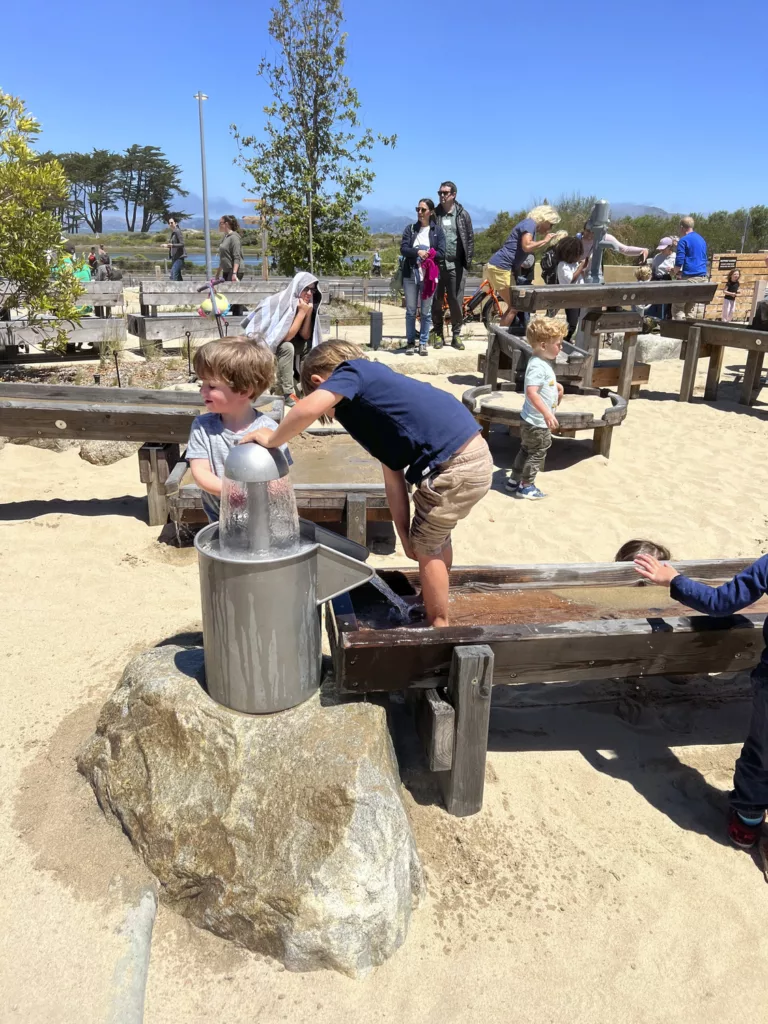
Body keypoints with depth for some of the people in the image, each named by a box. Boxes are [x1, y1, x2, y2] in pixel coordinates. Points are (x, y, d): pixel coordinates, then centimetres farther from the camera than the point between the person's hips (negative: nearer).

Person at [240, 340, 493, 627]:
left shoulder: (351, 371, -1)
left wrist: (271, 440, -7)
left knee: (426, 545, 11)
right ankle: (434, 602, 51)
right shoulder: (373, 410, 23)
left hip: (456, 466, -10)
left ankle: (439, 628, 28)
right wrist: (404, 534, 13)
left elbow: (310, 408, -23)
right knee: (436, 536, 30)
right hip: (472, 459, 10)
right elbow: (394, 477, 17)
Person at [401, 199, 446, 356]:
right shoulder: (410, 228, 6)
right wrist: (418, 252, -22)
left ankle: (423, 343, 14)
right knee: (410, 311, 5)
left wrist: (427, 254, -19)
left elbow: (442, 253, -4)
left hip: (428, 275, -1)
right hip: (410, 275, 1)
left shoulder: (437, 230, 3)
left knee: (426, 311, 5)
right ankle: (410, 342, 14)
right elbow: (403, 249, -5)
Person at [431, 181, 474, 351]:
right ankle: (438, 333, 16)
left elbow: (470, 238, 5)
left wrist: (468, 260, -2)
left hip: (456, 265, 0)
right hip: (437, 264, 1)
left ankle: (456, 334, 13)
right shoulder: (434, 214, 5)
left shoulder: (462, 215, 4)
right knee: (436, 301, 4)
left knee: (456, 302, 3)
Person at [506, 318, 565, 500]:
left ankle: (514, 481, 30)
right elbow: (531, 392, -35)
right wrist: (547, 413, -37)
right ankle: (526, 486, 13)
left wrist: (556, 385, 22)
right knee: (537, 452, 2)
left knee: (527, 450, 20)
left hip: (534, 420, 10)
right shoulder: (537, 366, -25)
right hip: (536, 422, -10)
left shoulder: (544, 362, 8)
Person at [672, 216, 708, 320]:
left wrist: (675, 272, 8)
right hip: (702, 277, 8)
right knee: (689, 308, 13)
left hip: (690, 277, -8)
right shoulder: (701, 239, 19)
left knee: (677, 307, -4)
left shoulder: (684, 240, -6)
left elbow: (679, 261, -13)